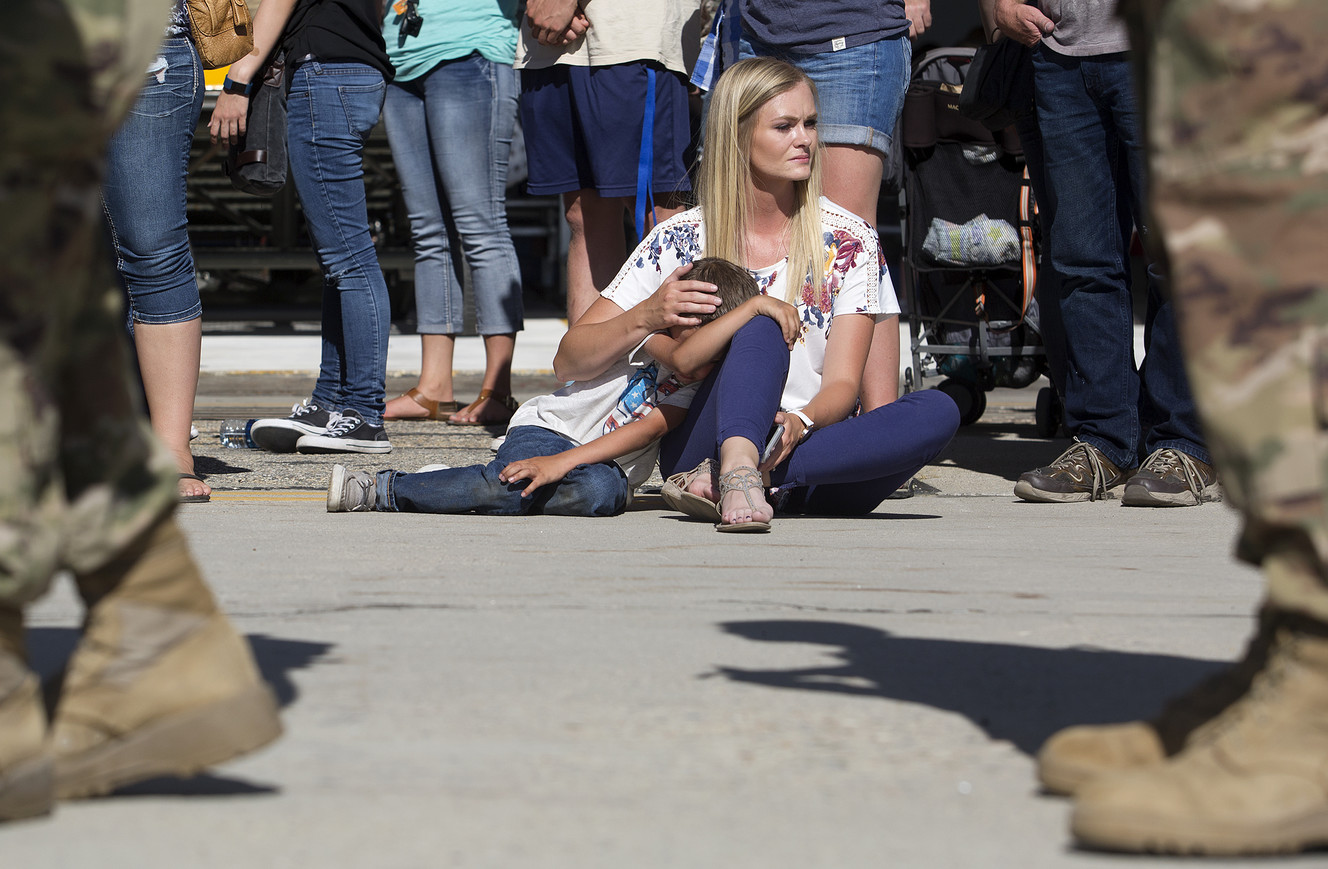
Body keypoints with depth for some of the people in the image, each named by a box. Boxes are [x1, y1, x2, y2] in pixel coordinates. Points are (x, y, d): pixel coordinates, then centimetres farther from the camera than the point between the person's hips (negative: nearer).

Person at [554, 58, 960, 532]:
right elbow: (569, 362, 2)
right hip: (698, 449, -2)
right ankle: (739, 471, -56)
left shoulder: (848, 242, 5)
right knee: (761, 328, -29)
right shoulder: (680, 240, 3)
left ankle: (731, 481, -37)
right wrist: (645, 318, -18)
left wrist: (800, 422, -27)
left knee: (938, 411, -27)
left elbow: (843, 384, -3)